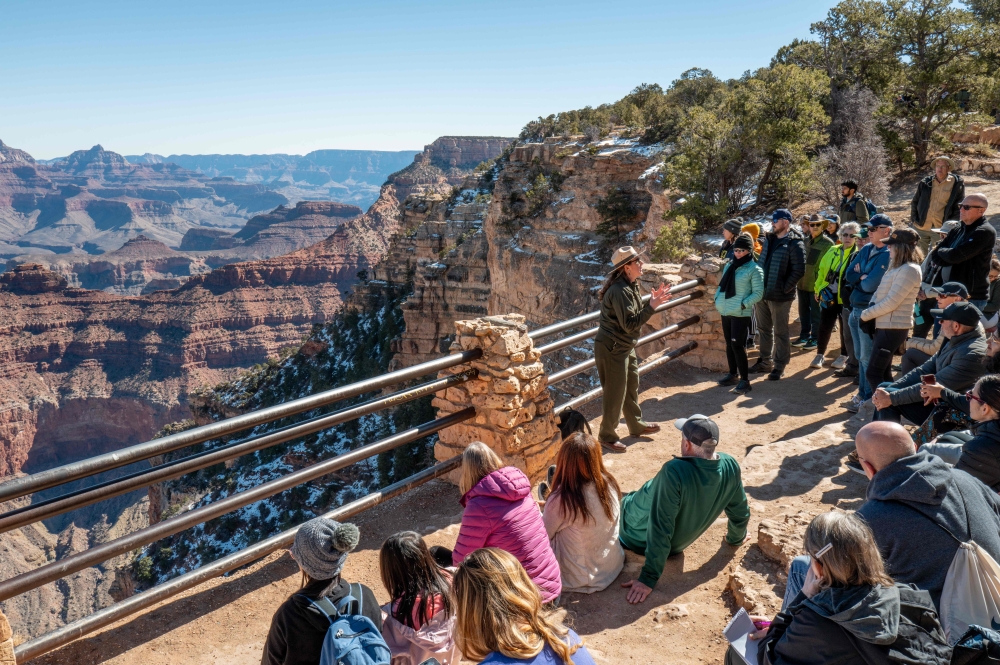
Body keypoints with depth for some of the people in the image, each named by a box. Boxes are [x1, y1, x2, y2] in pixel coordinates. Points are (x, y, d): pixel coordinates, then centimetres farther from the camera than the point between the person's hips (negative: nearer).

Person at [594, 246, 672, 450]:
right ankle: (606, 436, 16)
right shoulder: (620, 290, -25)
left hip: (626, 346, 10)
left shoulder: (631, 286, 8)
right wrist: (652, 306, -26)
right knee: (615, 393, 1)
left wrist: (652, 301, 0)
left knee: (632, 386, 22)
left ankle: (637, 425, 40)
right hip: (612, 349, -10)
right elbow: (629, 324, -26)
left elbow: (636, 314, 11)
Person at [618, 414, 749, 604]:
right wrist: (736, 538, 19)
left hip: (640, 539, -6)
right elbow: (740, 512, -3)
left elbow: (659, 529, -35)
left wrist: (648, 578, -26)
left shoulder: (674, 472, -39)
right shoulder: (731, 467, -20)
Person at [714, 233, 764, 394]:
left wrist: (743, 305, -18)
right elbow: (722, 285, 19)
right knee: (729, 344, 14)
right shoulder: (729, 265, 11)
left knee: (738, 345, -8)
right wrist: (717, 298, 4)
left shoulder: (754, 269, -9)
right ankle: (733, 375, 27)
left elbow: (758, 293, -11)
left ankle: (744, 380, 0)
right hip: (725, 312, 7)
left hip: (741, 314, -7)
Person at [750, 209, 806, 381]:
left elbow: (799, 270, -17)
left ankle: (779, 366, 13)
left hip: (779, 296, -8)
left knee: (780, 332, 3)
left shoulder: (794, 244, -12)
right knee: (763, 329, 17)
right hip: (762, 293, 8)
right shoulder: (770, 240, 12)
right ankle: (765, 361, 30)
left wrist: (784, 288, -16)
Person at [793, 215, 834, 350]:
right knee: (803, 311, 15)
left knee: (816, 313, 4)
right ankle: (804, 335, 27)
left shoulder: (828, 243, -9)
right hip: (802, 282, 6)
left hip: (816, 284, -6)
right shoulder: (805, 241, 10)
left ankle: (815, 338, 14)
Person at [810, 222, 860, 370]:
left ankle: (844, 357, 23)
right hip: (828, 297, 3)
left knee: (846, 329, 9)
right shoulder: (833, 251, 8)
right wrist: (818, 289, 8)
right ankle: (819, 355, 19)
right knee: (824, 327, 7)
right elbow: (821, 270, 12)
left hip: (846, 299, -3)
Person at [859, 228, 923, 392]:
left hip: (893, 328, -10)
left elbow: (891, 303, -20)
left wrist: (866, 315, -11)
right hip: (884, 325, 10)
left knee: (873, 373, -9)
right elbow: (880, 293, 16)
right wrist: (870, 310, -1)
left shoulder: (909, 270, -16)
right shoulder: (897, 267, 14)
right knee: (883, 373, 16)